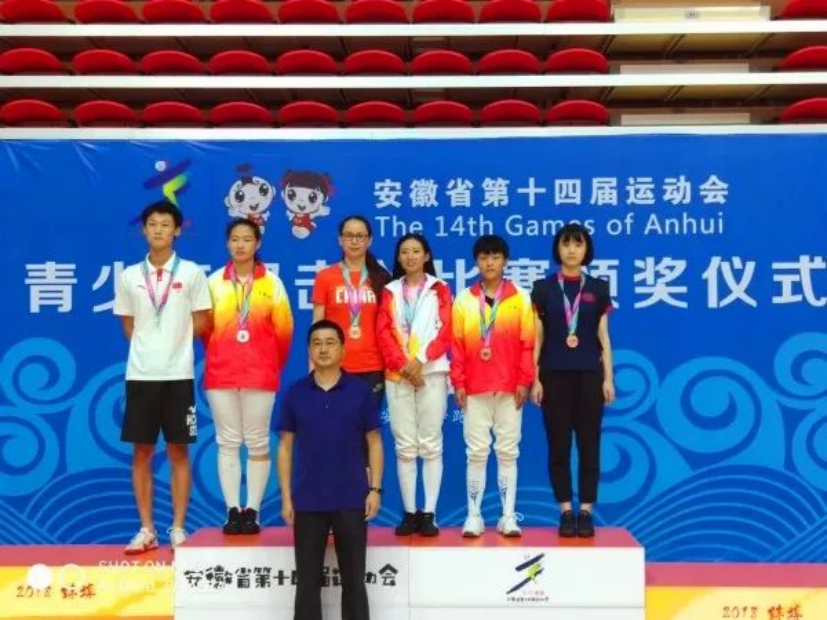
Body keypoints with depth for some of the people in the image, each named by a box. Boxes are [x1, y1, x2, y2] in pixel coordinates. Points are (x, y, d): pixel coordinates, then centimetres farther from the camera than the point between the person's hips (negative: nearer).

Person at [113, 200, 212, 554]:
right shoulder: (129, 276, 7)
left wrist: (172, 344, 4)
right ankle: (146, 529, 16)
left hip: (178, 375, -2)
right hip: (140, 375, 2)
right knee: (142, 452, 6)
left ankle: (178, 528, 13)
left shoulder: (191, 273, 0)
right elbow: (129, 328, 13)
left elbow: (201, 325, 3)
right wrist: (150, 348, 3)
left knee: (178, 452, 4)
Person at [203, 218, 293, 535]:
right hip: (220, 373, 1)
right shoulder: (214, 282, 4)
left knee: (257, 442, 3)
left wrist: (274, 365, 8)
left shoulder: (272, 283, 1)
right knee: (227, 442, 4)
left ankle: (252, 511, 10)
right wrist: (221, 357, 10)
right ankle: (233, 511, 11)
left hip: (260, 374, -1)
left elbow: (284, 330, 3)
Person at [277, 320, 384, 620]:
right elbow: (285, 446, 5)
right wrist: (286, 497, 0)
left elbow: (374, 442, 3)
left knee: (353, 580, 9)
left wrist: (375, 488, -4)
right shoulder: (295, 393, 3)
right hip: (307, 502, 1)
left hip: (352, 500, -1)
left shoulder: (360, 390, 0)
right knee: (307, 582, 8)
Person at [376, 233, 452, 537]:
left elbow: (446, 331, -2)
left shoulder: (439, 289, 8)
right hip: (397, 375, 2)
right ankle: (410, 512, 7)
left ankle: (429, 513, 3)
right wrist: (402, 364, -10)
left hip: (432, 372, -1)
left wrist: (421, 360, -14)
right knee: (405, 446, 1)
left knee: (430, 444, -2)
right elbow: (383, 332, 3)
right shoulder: (390, 291, 13)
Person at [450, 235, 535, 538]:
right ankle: (474, 515, 10)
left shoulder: (521, 298, 3)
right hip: (474, 388, 0)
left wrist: (524, 381, -4)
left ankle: (508, 516, 12)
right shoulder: (464, 299, 5)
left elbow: (527, 344, 2)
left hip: (509, 387, 0)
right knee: (476, 452, 4)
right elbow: (457, 345, 3)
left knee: (508, 451, 5)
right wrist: (458, 383, -2)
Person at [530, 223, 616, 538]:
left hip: (589, 374, 1)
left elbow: (603, 337, 5)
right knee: (559, 445, 2)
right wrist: (534, 378, -4)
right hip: (554, 375, 0)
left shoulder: (598, 289, 5)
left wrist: (608, 378, -1)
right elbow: (536, 337, 2)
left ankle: (586, 512, 10)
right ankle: (566, 512, 11)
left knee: (589, 444, 2)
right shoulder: (543, 289, 2)